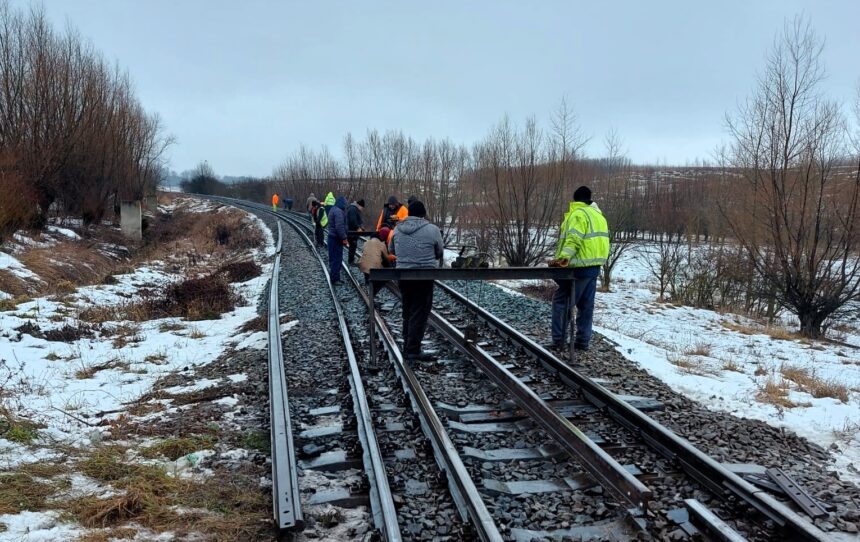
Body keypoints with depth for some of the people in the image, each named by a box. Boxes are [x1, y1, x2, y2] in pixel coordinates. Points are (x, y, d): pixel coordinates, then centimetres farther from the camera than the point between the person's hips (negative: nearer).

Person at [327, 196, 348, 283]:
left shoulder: (333, 209, 15)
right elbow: (339, 227, -26)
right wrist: (344, 238, -19)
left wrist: (343, 237, 18)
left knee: (334, 258, 16)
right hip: (336, 238, -10)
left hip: (332, 237, 10)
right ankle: (335, 279, -1)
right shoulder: (338, 211, -19)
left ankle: (334, 277, 25)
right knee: (337, 259, -5)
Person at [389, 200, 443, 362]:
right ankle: (413, 350, 1)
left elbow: (391, 250, 12)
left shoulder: (398, 229, 0)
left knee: (407, 312, 18)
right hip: (424, 277, -5)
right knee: (420, 313, 2)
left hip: (403, 275, 5)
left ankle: (407, 347, 26)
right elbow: (439, 253, 1)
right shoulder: (432, 230, -11)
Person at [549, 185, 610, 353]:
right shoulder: (597, 214, 17)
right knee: (586, 305, 12)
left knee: (561, 301, -3)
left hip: (580, 267, -9)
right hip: (594, 265, 9)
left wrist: (564, 257, -38)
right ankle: (582, 341, 16)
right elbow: (598, 238, 16)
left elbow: (574, 239, -25)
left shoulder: (578, 214, -10)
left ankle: (558, 341, -5)